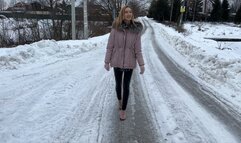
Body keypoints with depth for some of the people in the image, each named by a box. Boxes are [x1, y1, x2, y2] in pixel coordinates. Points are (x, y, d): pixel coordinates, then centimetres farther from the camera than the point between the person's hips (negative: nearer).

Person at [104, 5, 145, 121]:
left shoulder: (136, 30, -7)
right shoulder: (115, 28, -10)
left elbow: (138, 49, -5)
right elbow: (110, 46, -5)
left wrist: (141, 64, -10)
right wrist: (107, 62, -4)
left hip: (129, 63, 0)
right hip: (117, 62, 1)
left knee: (126, 86, 4)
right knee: (118, 84, 16)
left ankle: (123, 110, 20)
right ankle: (119, 100, 46)